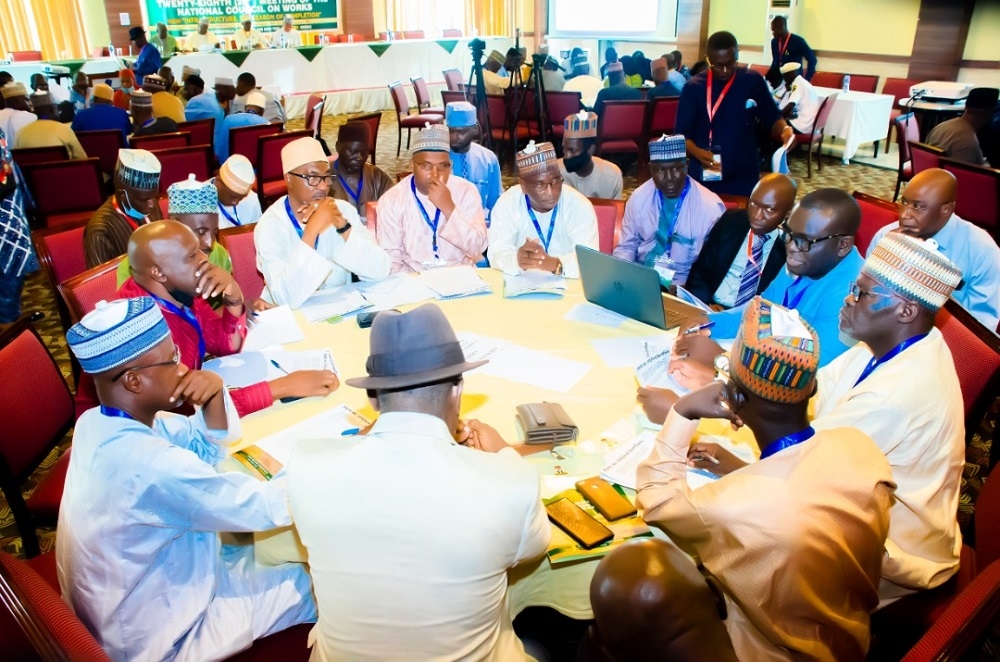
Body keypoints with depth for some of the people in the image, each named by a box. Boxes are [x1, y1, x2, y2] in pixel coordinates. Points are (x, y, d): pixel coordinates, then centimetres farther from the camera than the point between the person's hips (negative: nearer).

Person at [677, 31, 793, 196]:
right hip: (705, 178, -1)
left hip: (744, 177, 2)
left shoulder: (753, 81, 2)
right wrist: (698, 153, -23)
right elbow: (682, 133, -4)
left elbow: (772, 119, 9)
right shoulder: (694, 87, -2)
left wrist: (785, 130, -13)